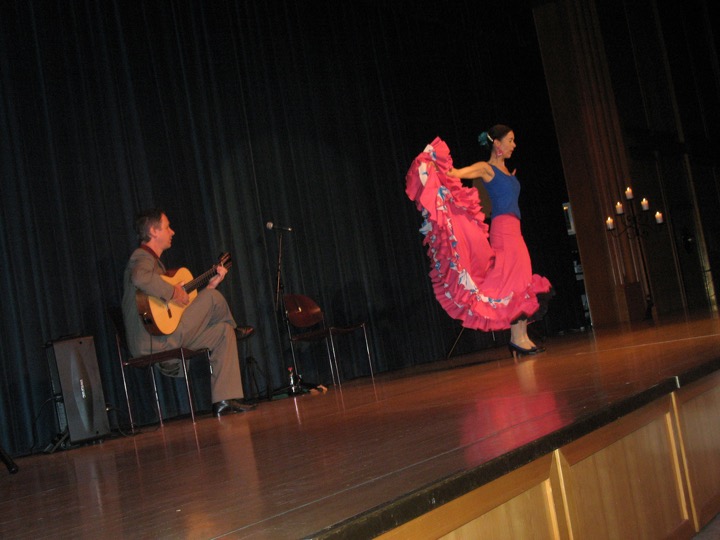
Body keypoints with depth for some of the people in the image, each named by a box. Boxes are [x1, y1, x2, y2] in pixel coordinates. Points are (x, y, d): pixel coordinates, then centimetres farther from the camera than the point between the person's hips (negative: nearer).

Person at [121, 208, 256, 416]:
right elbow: (140, 278, -37)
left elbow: (184, 305, 24)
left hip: (165, 339, 11)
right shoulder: (142, 258, -8)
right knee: (213, 297, -12)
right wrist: (173, 292, -26)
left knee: (223, 331, 7)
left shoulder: (153, 261, 25)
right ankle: (234, 329, 22)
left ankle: (224, 400, -2)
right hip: (151, 342, -11)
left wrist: (210, 285, 20)